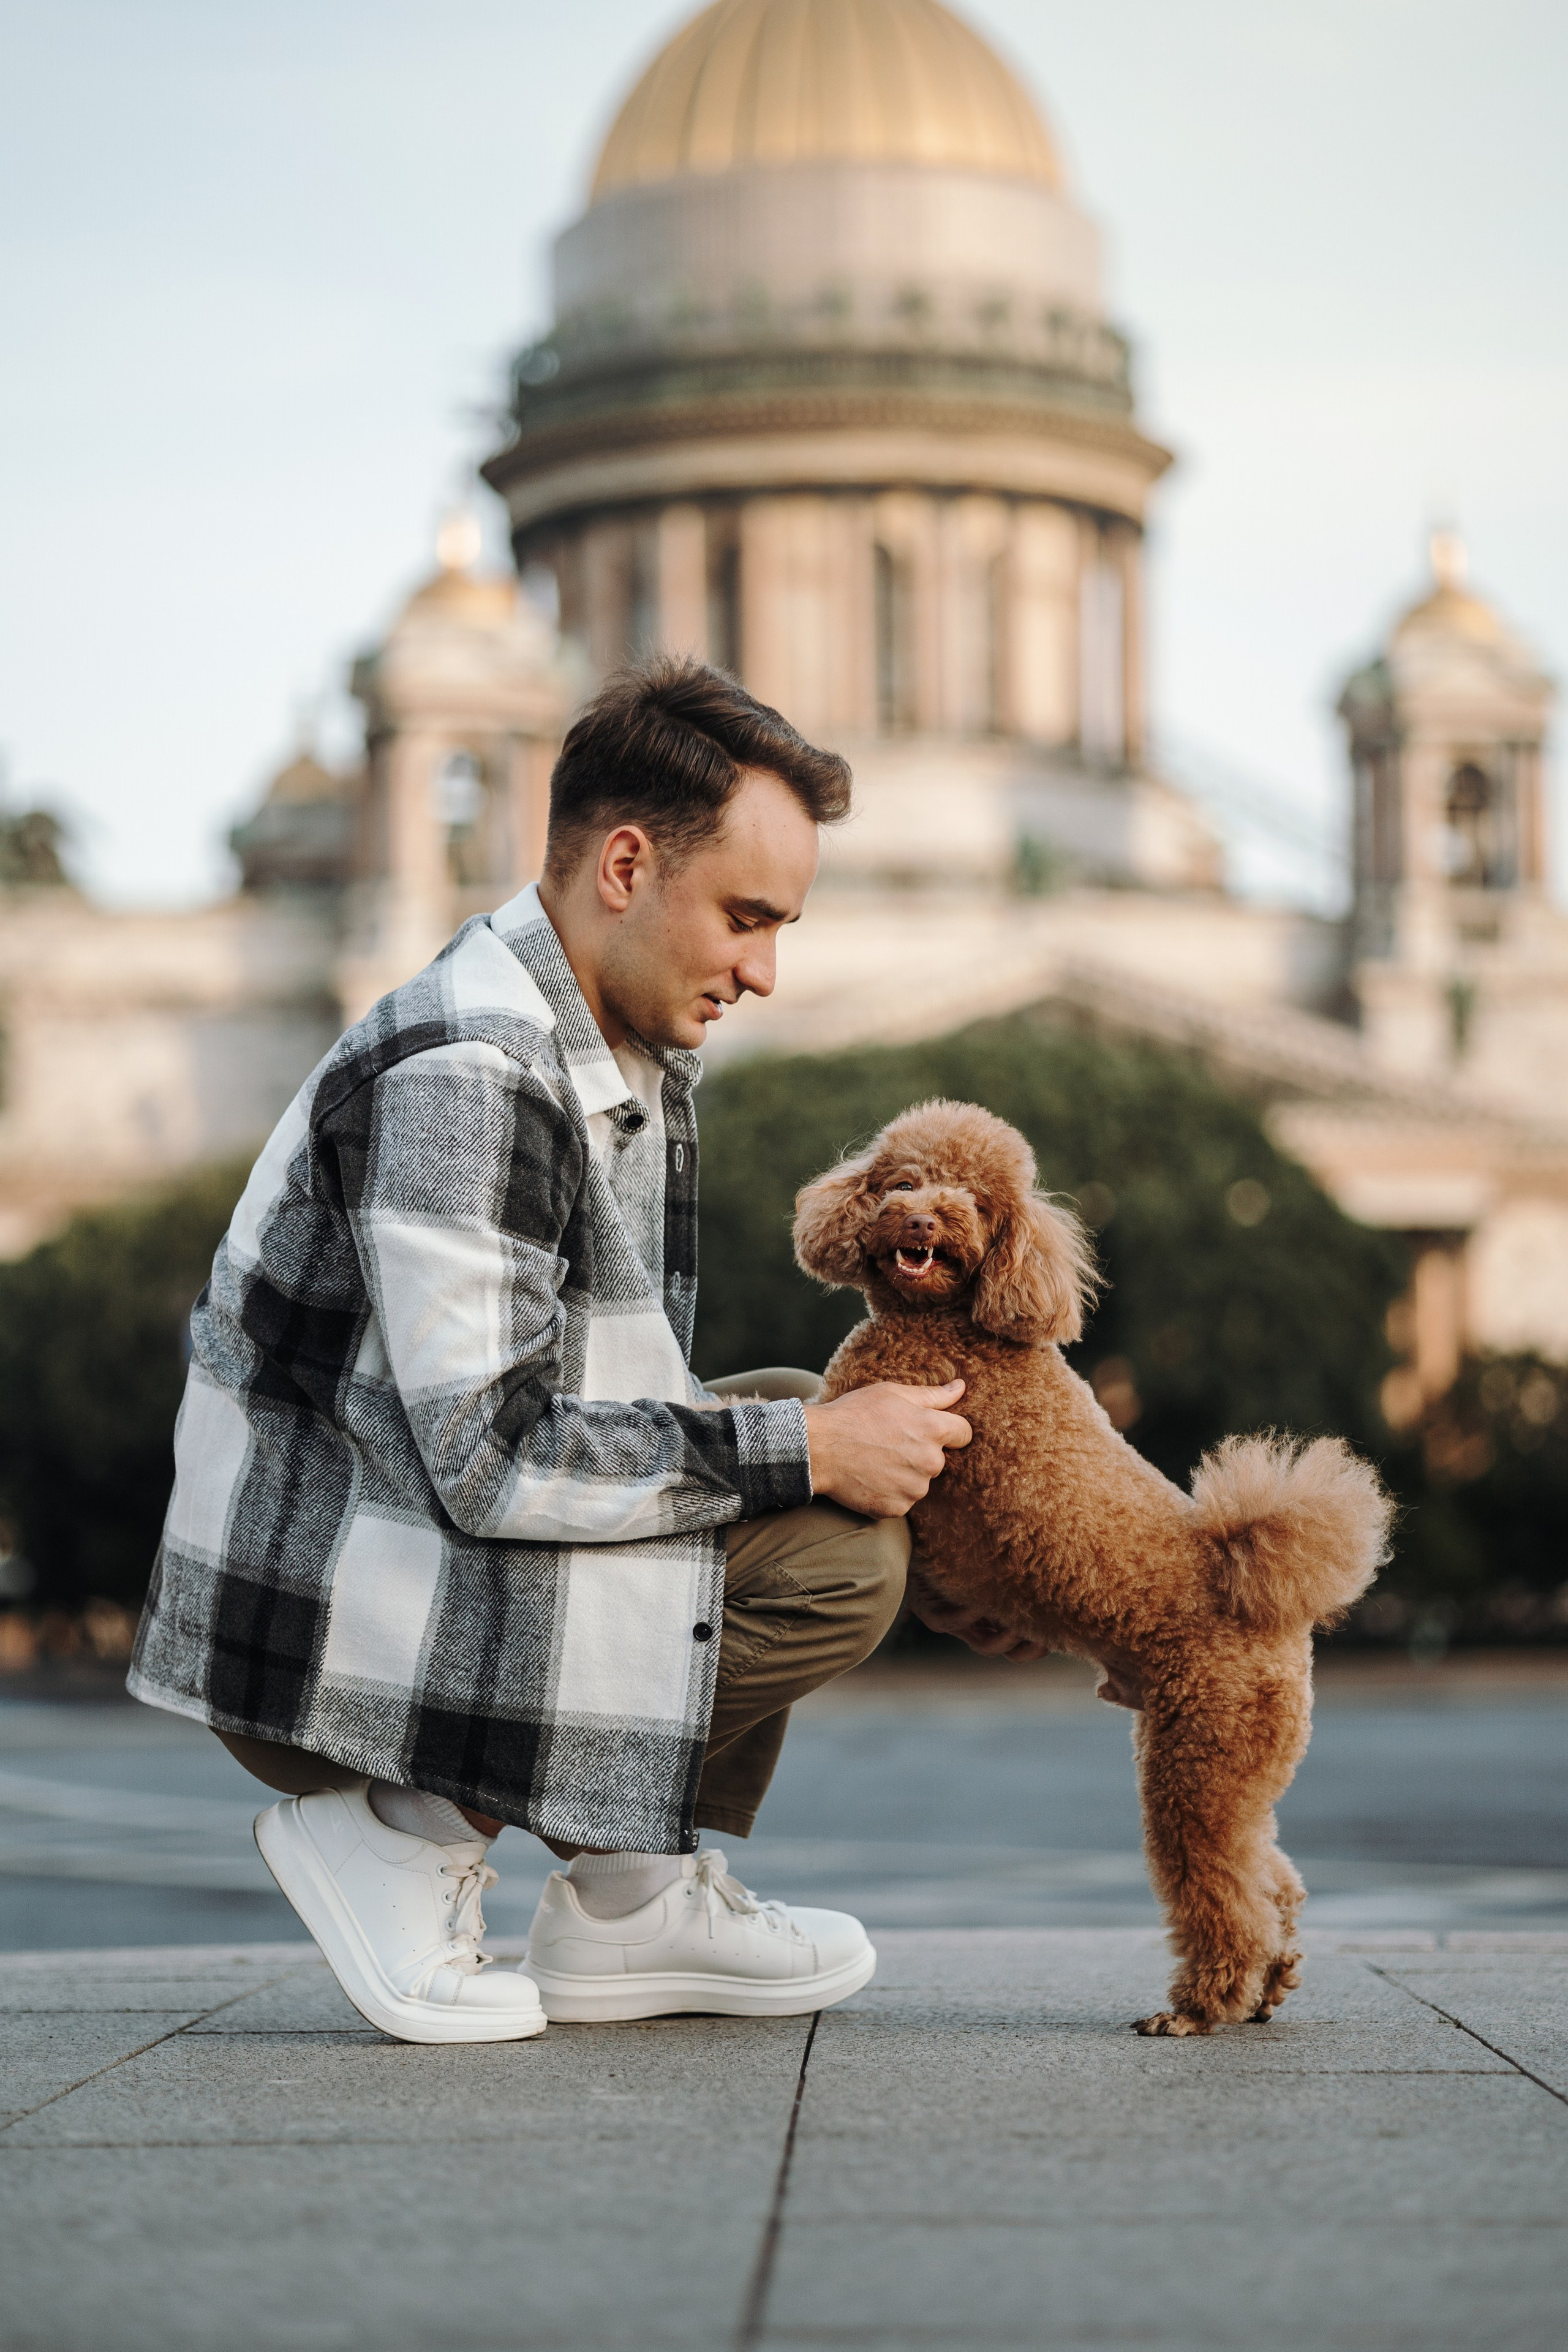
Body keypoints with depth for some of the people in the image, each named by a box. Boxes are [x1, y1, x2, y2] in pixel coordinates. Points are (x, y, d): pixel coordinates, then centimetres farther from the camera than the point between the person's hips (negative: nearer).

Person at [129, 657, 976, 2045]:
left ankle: (634, 1894, 11)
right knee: (832, 1550, -17)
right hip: (322, 1643, -10)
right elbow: (490, 1457, -26)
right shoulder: (458, 1074, -22)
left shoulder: (636, 1048, 10)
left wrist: (820, 1428, -1)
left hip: (435, 1541, 10)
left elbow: (605, 1386, 16)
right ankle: (419, 1831, -7)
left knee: (813, 1434, 13)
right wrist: (799, 1453, -20)